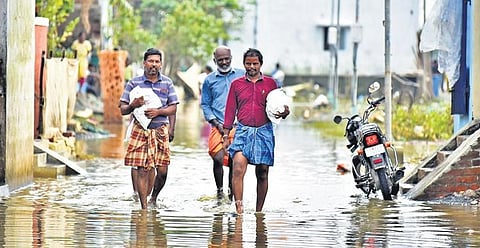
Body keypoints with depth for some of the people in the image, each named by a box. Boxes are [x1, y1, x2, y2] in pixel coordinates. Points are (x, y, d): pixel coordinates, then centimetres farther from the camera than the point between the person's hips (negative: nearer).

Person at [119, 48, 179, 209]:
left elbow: (173, 108, 7)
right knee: (141, 169, -8)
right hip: (140, 129, -2)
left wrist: (158, 111, -11)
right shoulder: (134, 83, 5)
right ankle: (143, 206, -3)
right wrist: (133, 105, -17)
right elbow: (123, 109, 5)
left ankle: (154, 198, 23)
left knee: (162, 170, -2)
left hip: (160, 130, 2)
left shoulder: (167, 83, 10)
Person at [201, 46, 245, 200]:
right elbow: (205, 104, 10)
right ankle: (219, 191, 0)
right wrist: (216, 123, -2)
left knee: (234, 161, 2)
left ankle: (232, 193, 17)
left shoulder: (242, 75, 8)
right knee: (218, 158, -15)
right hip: (219, 126, 0)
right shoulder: (209, 80, 8)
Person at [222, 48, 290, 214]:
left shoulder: (270, 83, 9)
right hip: (243, 131, -1)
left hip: (264, 132, 1)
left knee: (262, 174, 5)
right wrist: (226, 135, 6)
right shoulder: (237, 84, 9)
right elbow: (230, 110, 11)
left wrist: (284, 113, -10)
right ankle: (239, 209, -21)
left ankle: (259, 212, 16)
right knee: (238, 169, -19)